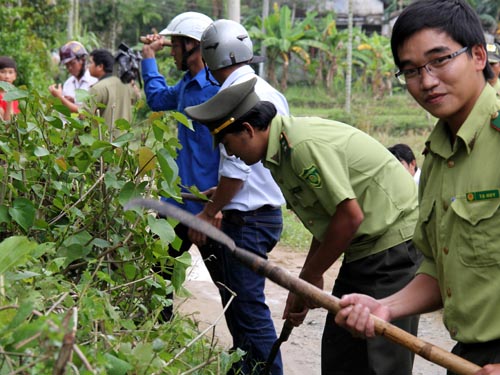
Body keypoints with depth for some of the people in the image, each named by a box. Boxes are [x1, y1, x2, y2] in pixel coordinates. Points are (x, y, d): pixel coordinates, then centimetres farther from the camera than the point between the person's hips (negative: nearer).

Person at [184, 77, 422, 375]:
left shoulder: (304, 145, -22)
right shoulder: (280, 152, 9)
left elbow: (350, 216, -23)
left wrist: (310, 276, -11)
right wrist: (305, 284, 13)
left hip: (394, 244, -10)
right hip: (364, 249, 10)